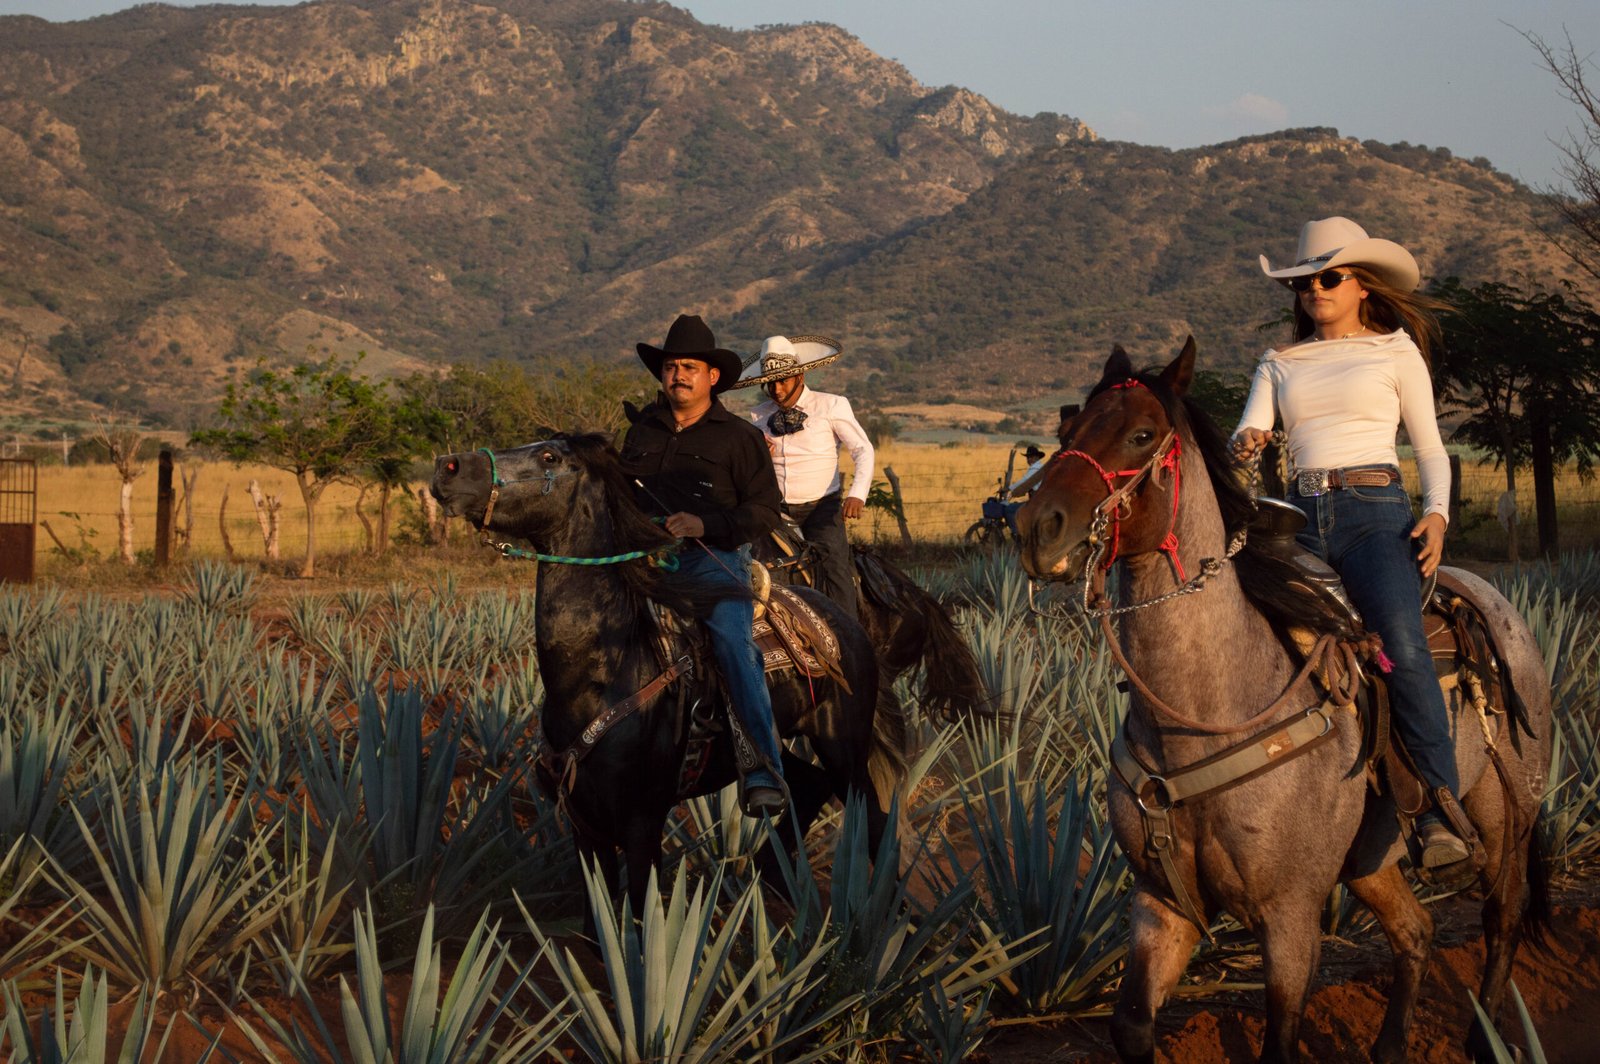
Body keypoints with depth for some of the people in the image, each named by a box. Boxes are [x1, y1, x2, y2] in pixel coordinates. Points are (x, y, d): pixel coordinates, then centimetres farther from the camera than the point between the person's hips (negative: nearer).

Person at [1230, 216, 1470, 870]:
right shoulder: (1280, 365, 20)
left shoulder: (1397, 352, 12)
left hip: (1375, 514, -4)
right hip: (1301, 520, 4)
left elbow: (1431, 448, 12)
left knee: (1401, 643, -28)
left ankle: (1441, 812, -29)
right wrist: (1245, 443, -18)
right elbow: (1248, 433, 7)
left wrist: (1436, 513, -7)